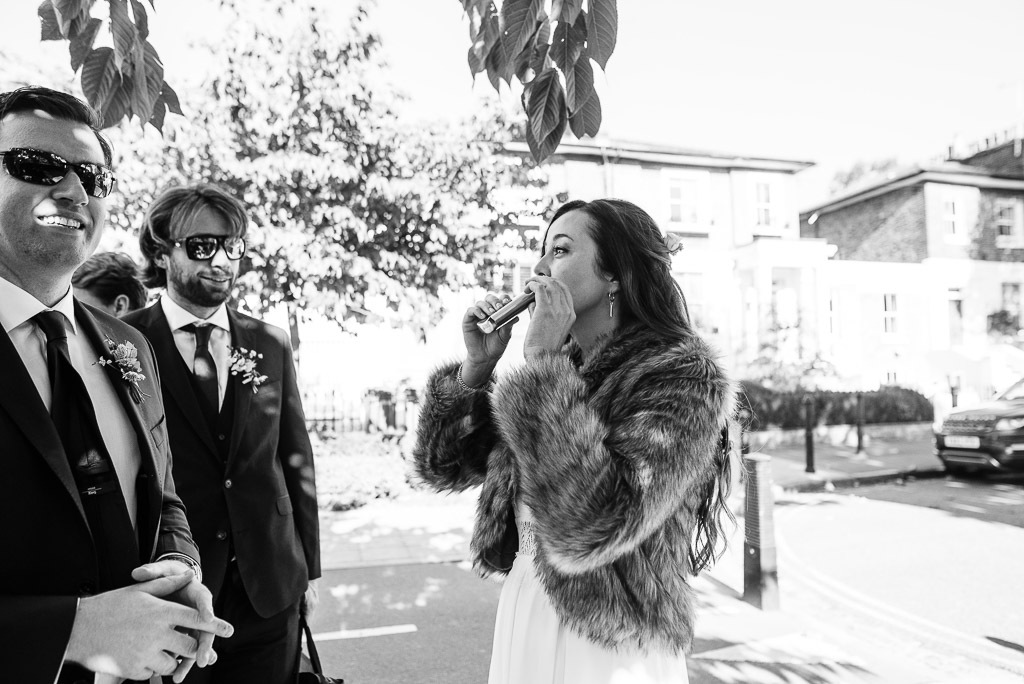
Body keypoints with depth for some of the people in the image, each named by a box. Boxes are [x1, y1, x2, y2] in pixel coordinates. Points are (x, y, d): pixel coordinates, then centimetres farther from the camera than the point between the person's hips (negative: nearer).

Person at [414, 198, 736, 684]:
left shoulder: (682, 379, -16)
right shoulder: (562, 370, 2)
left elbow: (587, 528, -31)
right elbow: (443, 462, 7)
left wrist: (543, 361, -26)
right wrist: (477, 364, -6)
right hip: (520, 618, 6)